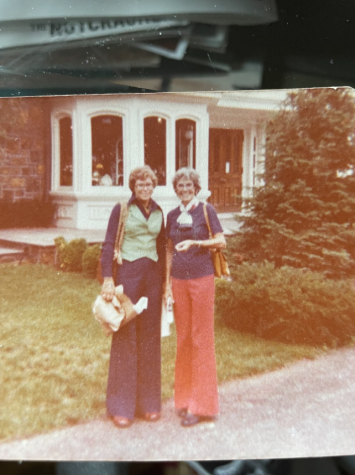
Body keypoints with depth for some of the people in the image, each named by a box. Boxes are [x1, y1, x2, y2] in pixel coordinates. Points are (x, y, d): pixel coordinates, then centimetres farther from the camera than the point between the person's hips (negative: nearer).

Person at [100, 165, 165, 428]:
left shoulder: (158, 212, 12)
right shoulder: (121, 209, -2)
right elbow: (108, 245, -5)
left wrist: (164, 280, 10)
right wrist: (108, 279, -14)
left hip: (153, 276, 5)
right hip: (128, 274, -4)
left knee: (150, 337, 9)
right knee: (125, 336, 0)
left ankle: (148, 401, 22)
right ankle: (121, 405, 13)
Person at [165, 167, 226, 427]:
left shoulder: (206, 210, -1)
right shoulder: (172, 216, 11)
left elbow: (221, 242, -6)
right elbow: (169, 251, 13)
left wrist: (195, 242, -20)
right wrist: (167, 284, 8)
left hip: (201, 279, -4)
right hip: (179, 280, 4)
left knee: (201, 338, 0)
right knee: (183, 339, 10)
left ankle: (202, 404, 11)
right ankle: (184, 397, 23)